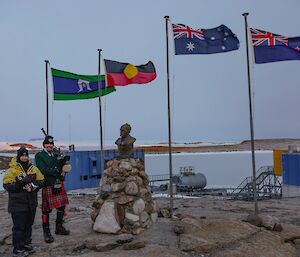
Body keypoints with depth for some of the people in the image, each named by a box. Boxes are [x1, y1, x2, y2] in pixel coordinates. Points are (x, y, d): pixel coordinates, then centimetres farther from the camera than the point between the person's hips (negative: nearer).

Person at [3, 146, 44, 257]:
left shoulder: (34, 169, 6)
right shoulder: (12, 170, -8)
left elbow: (41, 181, 7)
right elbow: (7, 185, -15)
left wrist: (35, 184, -14)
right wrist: (21, 183, -28)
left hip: (31, 203, 5)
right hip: (18, 204, -5)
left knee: (28, 225, 17)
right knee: (19, 227, 1)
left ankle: (26, 244, 33)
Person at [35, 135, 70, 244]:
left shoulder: (56, 154, 14)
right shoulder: (39, 156, -4)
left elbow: (60, 168, 13)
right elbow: (42, 169, -16)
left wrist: (63, 162, -8)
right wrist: (55, 171, -18)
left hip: (59, 184, 6)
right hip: (48, 185, -6)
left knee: (61, 206, 13)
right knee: (46, 209, 0)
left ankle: (59, 227, 29)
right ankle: (46, 232, 12)